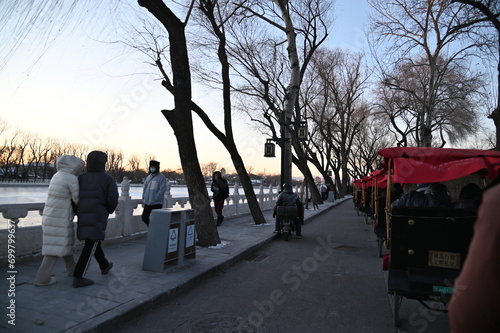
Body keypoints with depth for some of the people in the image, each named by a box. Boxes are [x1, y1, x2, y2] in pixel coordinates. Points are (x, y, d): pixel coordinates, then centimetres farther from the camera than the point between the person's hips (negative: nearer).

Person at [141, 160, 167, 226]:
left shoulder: (161, 177, -8)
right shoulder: (148, 177, 14)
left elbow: (162, 189, -15)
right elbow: (145, 187, 19)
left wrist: (156, 198, -17)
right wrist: (143, 197, 8)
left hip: (156, 203, -7)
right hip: (147, 203, 7)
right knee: (144, 217, 10)